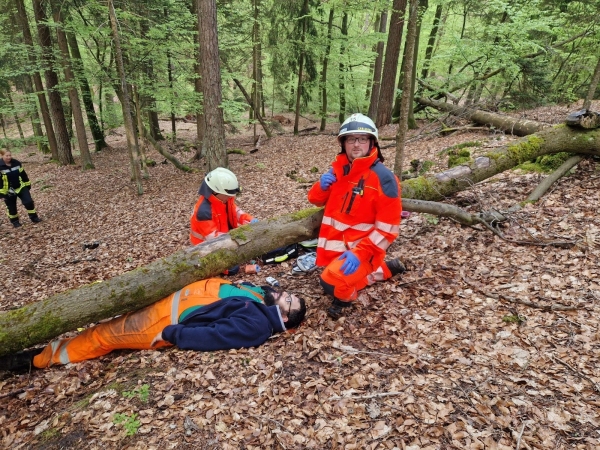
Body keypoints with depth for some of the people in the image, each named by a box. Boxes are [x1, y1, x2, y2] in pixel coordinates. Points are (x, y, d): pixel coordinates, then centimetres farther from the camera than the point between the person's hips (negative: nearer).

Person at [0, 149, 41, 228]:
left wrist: (27, 184, 11)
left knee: (29, 202, -2)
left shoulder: (16, 163, -3)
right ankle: (15, 221, 28)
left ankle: (34, 218, 11)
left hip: (20, 187, 3)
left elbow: (23, 174, 8)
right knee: (11, 207, 10)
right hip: (8, 191, -3)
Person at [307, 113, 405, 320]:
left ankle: (345, 295, 8)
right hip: (337, 243, 7)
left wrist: (360, 253, -27)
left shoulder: (383, 177, -17)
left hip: (363, 247, -7)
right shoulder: (338, 169, 2)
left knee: (333, 282, -28)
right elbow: (316, 199, 13)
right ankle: (385, 269, 40)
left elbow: (387, 227, -19)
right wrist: (322, 186, -11)